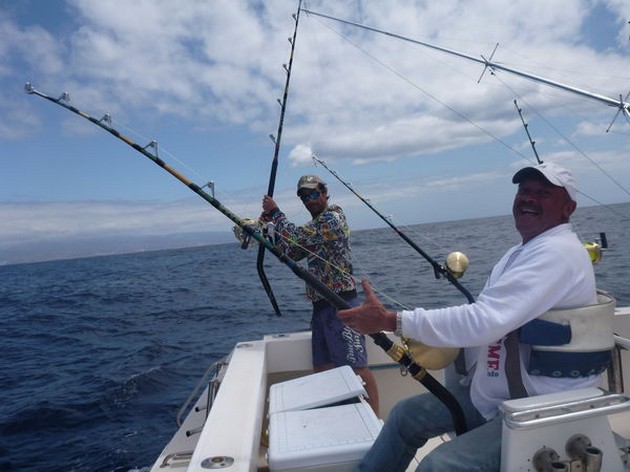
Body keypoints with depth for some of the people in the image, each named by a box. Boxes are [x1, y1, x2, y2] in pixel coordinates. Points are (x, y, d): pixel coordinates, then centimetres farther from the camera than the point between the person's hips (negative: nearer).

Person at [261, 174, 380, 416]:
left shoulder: (332, 218, -9)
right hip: (322, 305, 10)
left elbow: (294, 237, -17)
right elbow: (292, 253, 20)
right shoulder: (317, 225, 21)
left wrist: (275, 212, -3)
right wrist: (270, 224, 11)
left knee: (356, 366, -9)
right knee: (323, 368, 13)